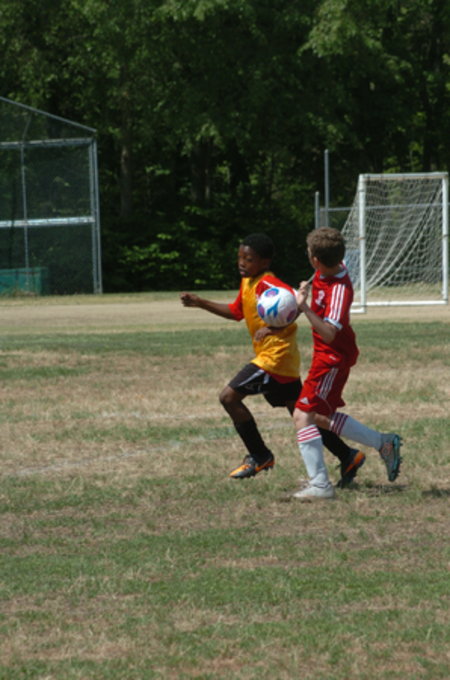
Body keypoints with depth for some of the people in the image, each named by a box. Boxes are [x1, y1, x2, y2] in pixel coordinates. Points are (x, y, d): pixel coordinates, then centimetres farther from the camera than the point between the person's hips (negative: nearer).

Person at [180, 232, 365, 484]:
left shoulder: (267, 284, -17)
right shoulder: (247, 283, 13)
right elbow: (236, 311, 27)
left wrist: (272, 328, -41)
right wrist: (200, 303, 21)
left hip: (276, 357, -10)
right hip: (283, 359, 10)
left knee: (229, 396, -11)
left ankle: (260, 456, -2)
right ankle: (349, 456, 17)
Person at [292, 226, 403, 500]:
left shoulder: (338, 290, -29)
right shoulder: (335, 268, -3)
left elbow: (329, 334, -36)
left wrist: (304, 307, -43)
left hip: (333, 357, -10)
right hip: (328, 356, 10)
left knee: (303, 416, -13)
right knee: (321, 416, 19)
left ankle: (320, 485, -12)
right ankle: (384, 444, 26)